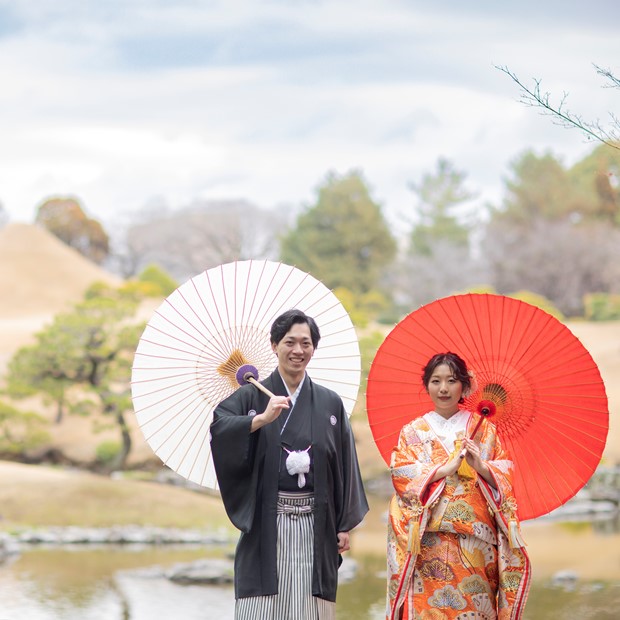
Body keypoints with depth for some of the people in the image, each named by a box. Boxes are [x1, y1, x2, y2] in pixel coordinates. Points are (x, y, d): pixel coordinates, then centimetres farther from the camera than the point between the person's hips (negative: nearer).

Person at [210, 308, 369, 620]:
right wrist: (262, 419, -28)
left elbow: (345, 465, 9)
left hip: (315, 527, 2)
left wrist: (345, 525, 5)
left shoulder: (330, 403, 9)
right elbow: (219, 427, -15)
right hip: (266, 525, -2)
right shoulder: (252, 396, 3)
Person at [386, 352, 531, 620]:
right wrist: (445, 469, -13)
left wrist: (481, 466, -13)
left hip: (476, 544, 1)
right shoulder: (413, 432, 10)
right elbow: (401, 475, -3)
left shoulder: (483, 429, 11)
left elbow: (507, 475, 6)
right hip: (428, 544, 0)